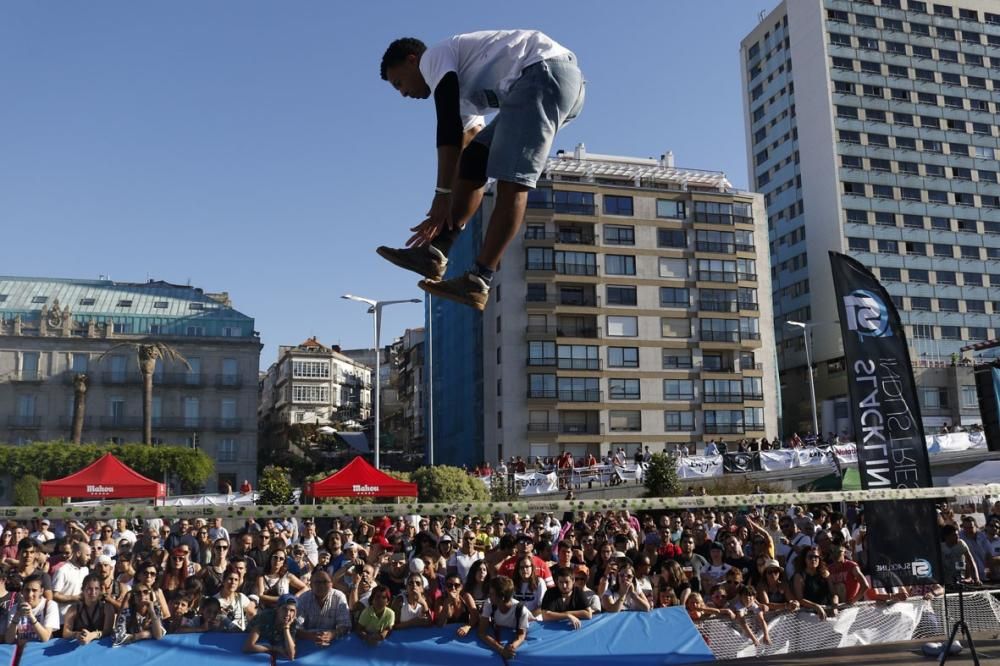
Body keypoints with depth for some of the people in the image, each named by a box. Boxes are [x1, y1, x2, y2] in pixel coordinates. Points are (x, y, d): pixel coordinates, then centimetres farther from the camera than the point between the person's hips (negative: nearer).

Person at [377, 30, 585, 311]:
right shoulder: (459, 88, 32)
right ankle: (434, 252, 4)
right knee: (474, 157, 11)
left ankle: (478, 282, -17)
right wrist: (445, 215, 28)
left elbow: (448, 126, -8)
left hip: (545, 72, -10)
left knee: (512, 179, -15)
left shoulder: (434, 58, 6)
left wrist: (442, 193, -9)